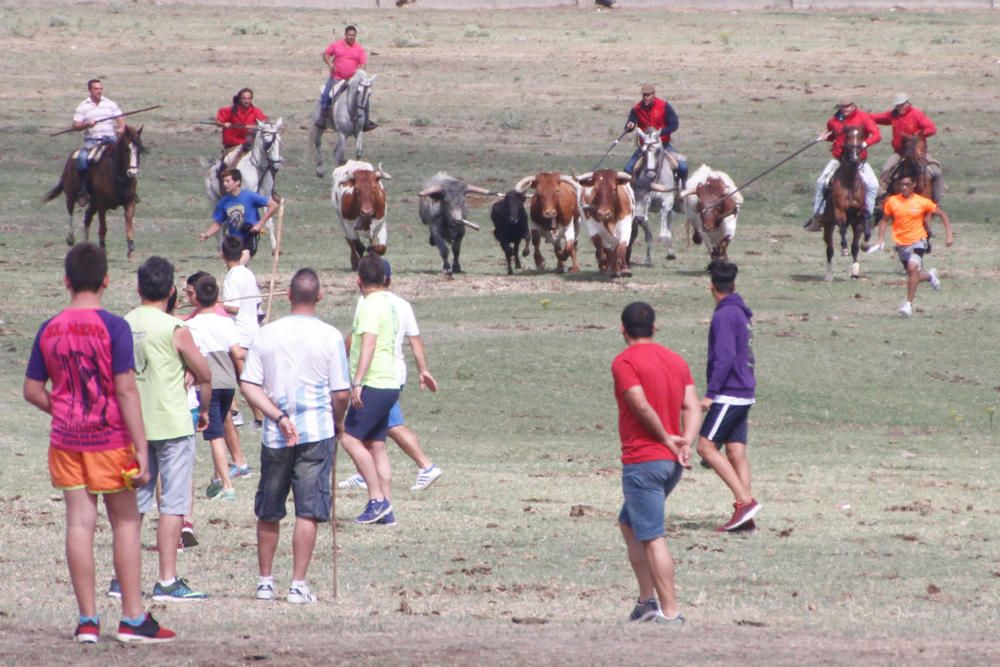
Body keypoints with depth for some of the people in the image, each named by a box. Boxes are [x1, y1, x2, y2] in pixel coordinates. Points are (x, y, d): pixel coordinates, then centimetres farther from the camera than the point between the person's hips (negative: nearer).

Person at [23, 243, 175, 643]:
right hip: (110, 439, -4)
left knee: (79, 523, 4)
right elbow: (126, 390, -16)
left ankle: (87, 621, 4)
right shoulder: (113, 328, -12)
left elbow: (33, 391, 6)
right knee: (126, 522, 5)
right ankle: (133, 620, 5)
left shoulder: (49, 331, 2)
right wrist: (141, 449, -14)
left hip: (65, 440, 4)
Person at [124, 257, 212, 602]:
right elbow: (204, 375, -5)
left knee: (134, 500, 12)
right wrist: (203, 411, 13)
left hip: (133, 424, 5)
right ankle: (167, 580, -5)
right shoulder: (174, 330, -12)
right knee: (173, 503, -2)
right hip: (172, 424, -5)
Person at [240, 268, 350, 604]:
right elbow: (341, 393, -6)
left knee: (268, 513, 15)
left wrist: (278, 416, -7)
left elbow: (248, 385, -5)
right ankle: (298, 585, -4)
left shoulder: (267, 334, 2)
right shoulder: (329, 337, -6)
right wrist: (338, 422, 12)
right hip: (316, 433, -3)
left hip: (275, 437, 3)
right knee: (308, 512, 0)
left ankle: (265, 580, 23)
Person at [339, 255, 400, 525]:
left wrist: (357, 383, -30)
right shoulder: (387, 303, 17)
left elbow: (368, 344, -24)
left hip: (374, 385, -10)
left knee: (350, 438, -11)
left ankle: (377, 500, -15)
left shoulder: (371, 306, -13)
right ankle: (385, 509, 6)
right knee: (376, 446, 9)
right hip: (388, 385, 10)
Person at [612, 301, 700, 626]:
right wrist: (685, 443, -10)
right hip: (672, 464, 8)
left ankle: (670, 612, -8)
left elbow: (642, 406, -20)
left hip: (642, 461, -8)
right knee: (629, 524, 22)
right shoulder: (676, 361, 12)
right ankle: (648, 600, 17)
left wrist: (666, 439, -7)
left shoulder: (624, 362, -10)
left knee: (652, 538, -5)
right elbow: (692, 407, 2)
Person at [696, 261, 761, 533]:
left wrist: (710, 393, -20)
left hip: (729, 394, -9)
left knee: (706, 447, -9)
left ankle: (745, 500, -17)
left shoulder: (724, 315, -13)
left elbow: (725, 357, -21)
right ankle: (744, 515, 3)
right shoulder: (740, 313, 15)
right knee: (737, 452, 6)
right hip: (744, 393, 9)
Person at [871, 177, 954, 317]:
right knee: (913, 275, 12)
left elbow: (942, 214, 4)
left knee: (913, 267, -27)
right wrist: (881, 239, -1)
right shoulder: (892, 202, -1)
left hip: (918, 241, -4)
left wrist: (949, 235, -4)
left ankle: (909, 303, -22)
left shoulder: (922, 202, -6)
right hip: (901, 244, 4)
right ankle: (929, 275, 49)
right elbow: (885, 220, 12)